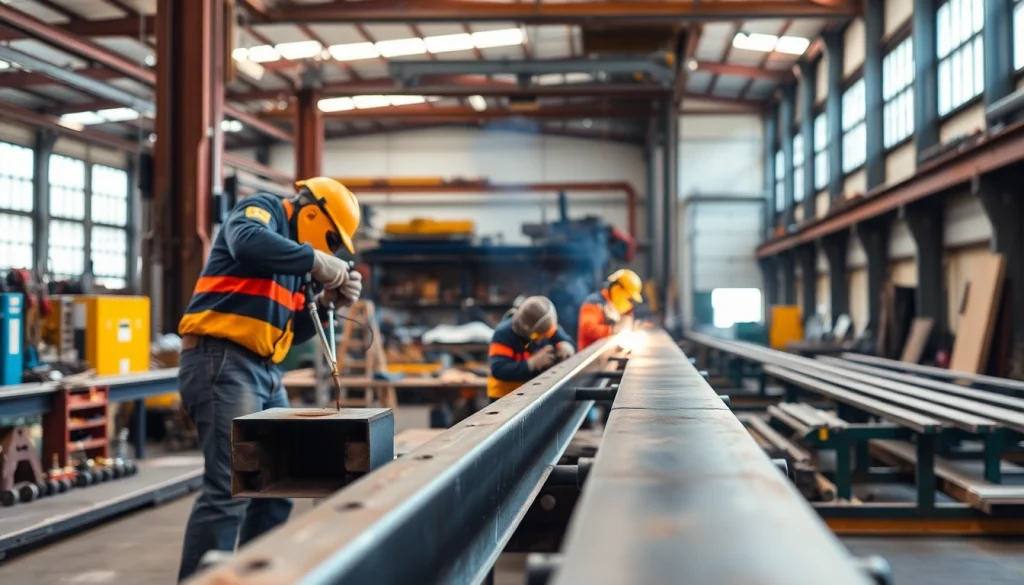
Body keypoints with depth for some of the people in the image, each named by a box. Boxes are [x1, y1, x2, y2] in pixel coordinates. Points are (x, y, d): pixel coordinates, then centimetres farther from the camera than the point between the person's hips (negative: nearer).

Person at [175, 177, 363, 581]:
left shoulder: (291, 261, 23)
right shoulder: (262, 210, -2)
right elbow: (247, 242, -27)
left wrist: (325, 304, 6)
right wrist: (316, 261, -23)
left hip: (265, 371, 10)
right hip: (221, 361, -10)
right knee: (230, 489, -16)